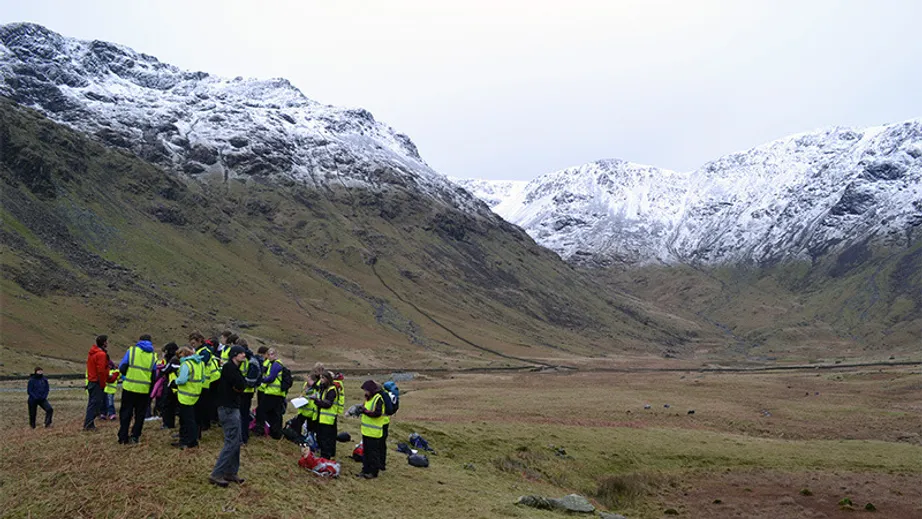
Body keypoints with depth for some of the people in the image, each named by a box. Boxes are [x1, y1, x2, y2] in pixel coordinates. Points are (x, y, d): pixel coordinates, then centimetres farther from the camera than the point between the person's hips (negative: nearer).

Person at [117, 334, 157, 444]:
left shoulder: (131, 350, -2)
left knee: (125, 413, 10)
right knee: (140, 414, 13)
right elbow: (154, 375, 4)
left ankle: (123, 437, 10)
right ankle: (135, 436, 11)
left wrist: (128, 374, 15)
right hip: (144, 390, 1)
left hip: (129, 387, -1)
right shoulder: (153, 356, 4)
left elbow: (122, 368, -6)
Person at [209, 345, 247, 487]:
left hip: (233, 408, 10)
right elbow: (241, 385, -22)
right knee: (231, 442, -9)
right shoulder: (229, 367, -15)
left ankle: (231, 473, 19)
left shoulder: (234, 368, 17)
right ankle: (216, 474, -6)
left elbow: (242, 385, 11)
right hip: (228, 409, -10)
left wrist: (238, 386, -7)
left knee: (236, 441, 13)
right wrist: (239, 386, -2)